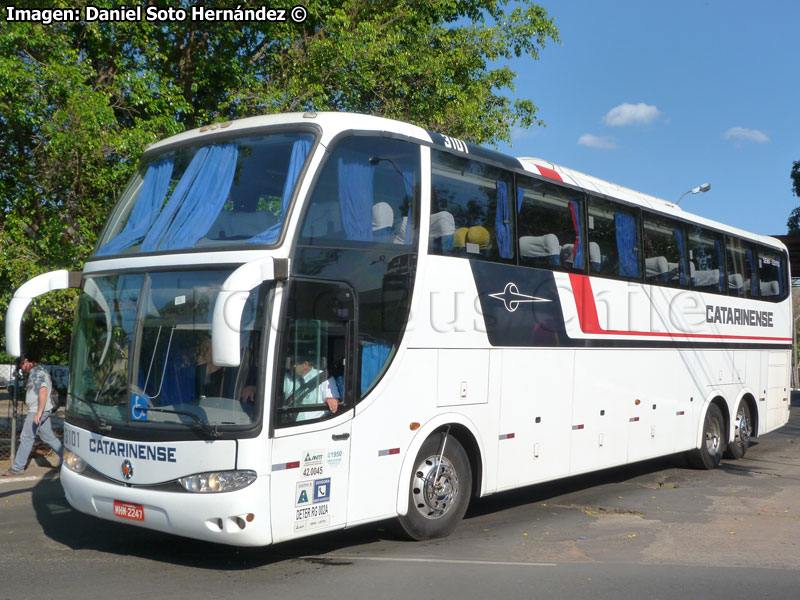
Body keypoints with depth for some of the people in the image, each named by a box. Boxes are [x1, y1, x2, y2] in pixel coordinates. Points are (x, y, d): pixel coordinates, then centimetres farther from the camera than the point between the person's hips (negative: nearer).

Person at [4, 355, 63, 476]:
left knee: (26, 438, -4)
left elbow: (43, 391, -26)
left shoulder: (37, 373, -14)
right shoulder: (37, 372, 18)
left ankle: (17, 468, 2)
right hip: (42, 411, 10)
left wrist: (38, 412, -28)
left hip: (37, 411, -10)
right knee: (49, 437, 11)